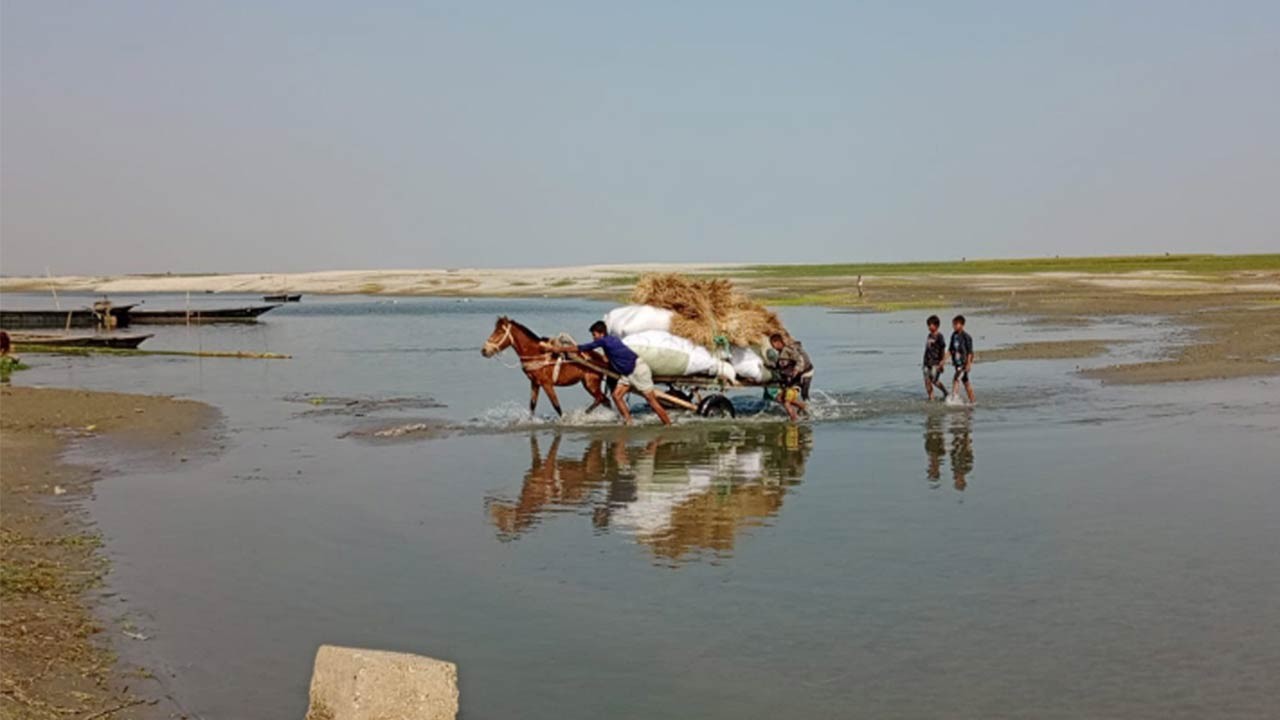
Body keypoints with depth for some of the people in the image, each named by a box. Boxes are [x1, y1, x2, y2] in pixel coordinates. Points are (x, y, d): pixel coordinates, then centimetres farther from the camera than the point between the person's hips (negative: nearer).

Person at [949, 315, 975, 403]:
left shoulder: (966, 336, -13)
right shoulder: (954, 335, 7)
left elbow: (970, 351, -13)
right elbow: (951, 349, 12)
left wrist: (968, 364, -17)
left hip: (964, 363, -8)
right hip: (957, 363, 8)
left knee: (956, 380, -16)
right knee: (965, 382, 13)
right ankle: (971, 401, 20)